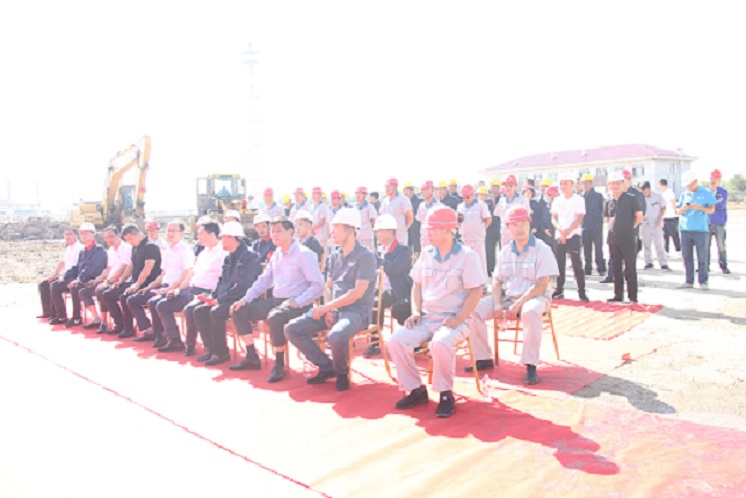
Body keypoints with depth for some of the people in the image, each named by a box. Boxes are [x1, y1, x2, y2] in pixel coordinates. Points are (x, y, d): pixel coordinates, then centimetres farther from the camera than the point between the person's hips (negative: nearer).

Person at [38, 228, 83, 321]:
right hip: (66, 275, 10)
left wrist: (63, 277, -22)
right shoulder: (68, 248, 16)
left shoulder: (79, 248, -12)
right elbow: (62, 262, 22)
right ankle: (48, 311, 11)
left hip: (74, 277, -10)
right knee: (43, 284, 6)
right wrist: (53, 276, 12)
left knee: (54, 285, -27)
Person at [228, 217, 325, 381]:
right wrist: (246, 299, 9)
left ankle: (279, 363, -17)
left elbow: (318, 285, -16)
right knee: (239, 311, 3)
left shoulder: (304, 254, -10)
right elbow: (264, 279, 20)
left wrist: (297, 302, -24)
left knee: (274, 318, -38)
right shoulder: (277, 254, 14)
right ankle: (252, 357, 11)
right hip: (274, 300, 9)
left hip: (296, 304, -9)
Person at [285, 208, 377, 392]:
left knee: (335, 336, -38)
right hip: (334, 308, 7)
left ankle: (341, 371, -5)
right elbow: (328, 287, 15)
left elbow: (358, 293, -17)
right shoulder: (334, 255, 13)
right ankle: (327, 366, 6)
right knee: (291, 329, -5)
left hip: (357, 311, -7)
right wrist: (328, 310, -4)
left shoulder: (365, 257, -9)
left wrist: (326, 307, -18)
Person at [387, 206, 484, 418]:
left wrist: (458, 320, -18)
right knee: (396, 341, -16)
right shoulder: (426, 254, 12)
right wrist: (415, 312, 3)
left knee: (440, 344, -36)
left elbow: (476, 291, -8)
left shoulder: (467, 256, -4)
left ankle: (446, 395, -12)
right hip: (426, 318, 6)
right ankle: (416, 390, 0)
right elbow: (417, 285, 19)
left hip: (454, 319, -6)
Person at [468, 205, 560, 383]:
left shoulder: (542, 250, -5)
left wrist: (518, 305, -20)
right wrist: (497, 305, -9)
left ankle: (530, 366, -30)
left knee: (530, 312, -40)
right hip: (507, 297, 5)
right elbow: (496, 281, 10)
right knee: (475, 309, -14)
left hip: (535, 297, -5)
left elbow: (542, 285, -13)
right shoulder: (505, 251, 12)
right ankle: (484, 358, -3)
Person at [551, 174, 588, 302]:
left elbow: (579, 220, -8)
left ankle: (582, 292, -6)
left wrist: (567, 231, -19)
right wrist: (560, 230, -13)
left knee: (576, 263, -10)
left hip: (574, 235, -4)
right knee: (559, 263, 5)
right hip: (559, 235, 4)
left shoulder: (578, 200, -1)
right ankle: (559, 290, 14)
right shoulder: (557, 200, 11)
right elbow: (554, 219, 6)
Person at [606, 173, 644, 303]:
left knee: (630, 269, 0)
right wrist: (612, 228, 10)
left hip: (628, 240, -5)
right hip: (613, 240, 5)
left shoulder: (631, 198, -3)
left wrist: (630, 228, 2)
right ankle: (618, 295, 18)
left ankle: (633, 296, 6)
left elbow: (639, 217, 0)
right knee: (616, 269, 10)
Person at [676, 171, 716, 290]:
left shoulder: (706, 193, 4)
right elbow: (678, 212, 14)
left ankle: (703, 281, 3)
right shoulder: (684, 195, 14)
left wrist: (700, 207, -16)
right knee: (687, 256, 3)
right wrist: (683, 208, -8)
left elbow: (712, 210, 1)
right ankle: (689, 281, 9)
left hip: (701, 229, -3)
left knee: (702, 256, -3)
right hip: (685, 229, 3)